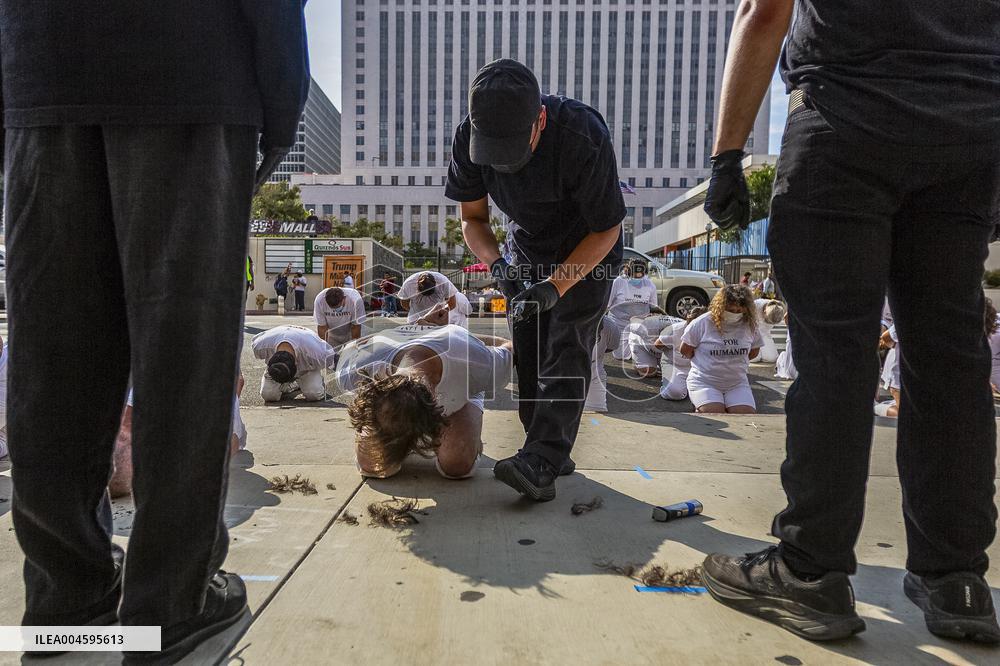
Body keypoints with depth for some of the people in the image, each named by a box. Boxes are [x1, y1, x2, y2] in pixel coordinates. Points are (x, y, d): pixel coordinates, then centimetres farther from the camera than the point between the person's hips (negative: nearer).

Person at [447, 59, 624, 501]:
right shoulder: (469, 139, -21)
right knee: (527, 356, 0)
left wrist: (556, 285, -33)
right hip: (525, 250, 5)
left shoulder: (583, 136, -34)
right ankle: (552, 451, 11)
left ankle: (540, 464, -21)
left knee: (566, 350, -17)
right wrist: (496, 263, -27)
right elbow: (472, 218, -6)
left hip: (587, 251, -4)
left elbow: (606, 230, -23)